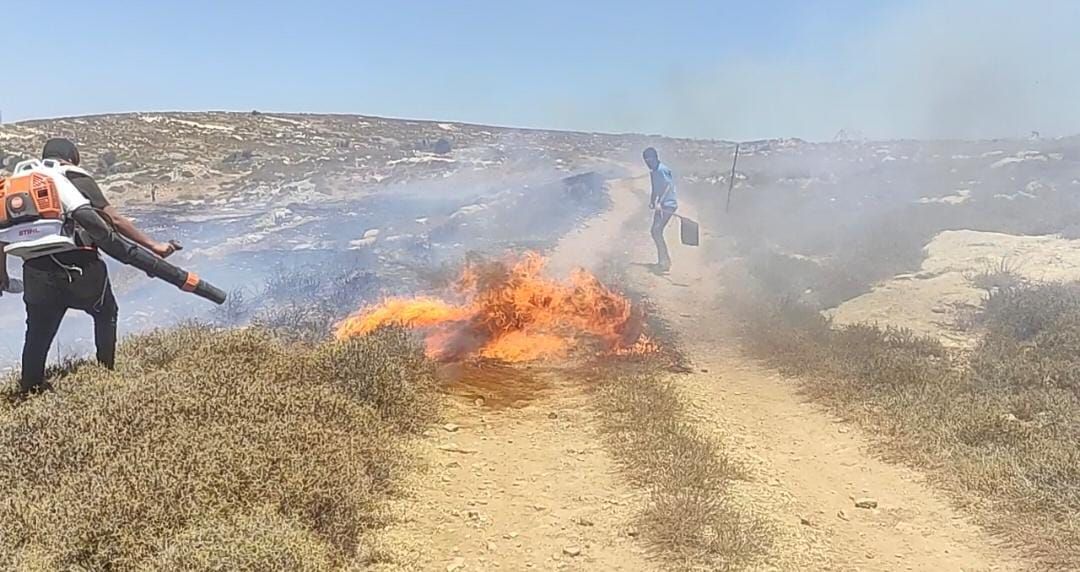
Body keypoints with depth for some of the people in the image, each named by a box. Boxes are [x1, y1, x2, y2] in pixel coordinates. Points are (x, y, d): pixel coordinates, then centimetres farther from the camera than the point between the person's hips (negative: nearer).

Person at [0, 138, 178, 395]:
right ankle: (107, 372, 23)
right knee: (106, 314, 22)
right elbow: (114, 220, -8)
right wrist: (153, 245, -7)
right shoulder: (79, 181, 0)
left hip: (37, 275, 3)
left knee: (38, 334, 16)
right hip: (81, 269, -3)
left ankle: (28, 391, 20)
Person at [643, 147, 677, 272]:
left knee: (657, 231, -17)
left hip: (668, 205, -10)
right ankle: (663, 260, 24)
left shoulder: (662, 170, -15)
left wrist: (659, 202, -31)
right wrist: (652, 201, 7)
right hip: (660, 205, 10)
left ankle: (665, 262, -12)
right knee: (655, 232, 13)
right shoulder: (653, 172, 15)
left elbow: (669, 186, -25)